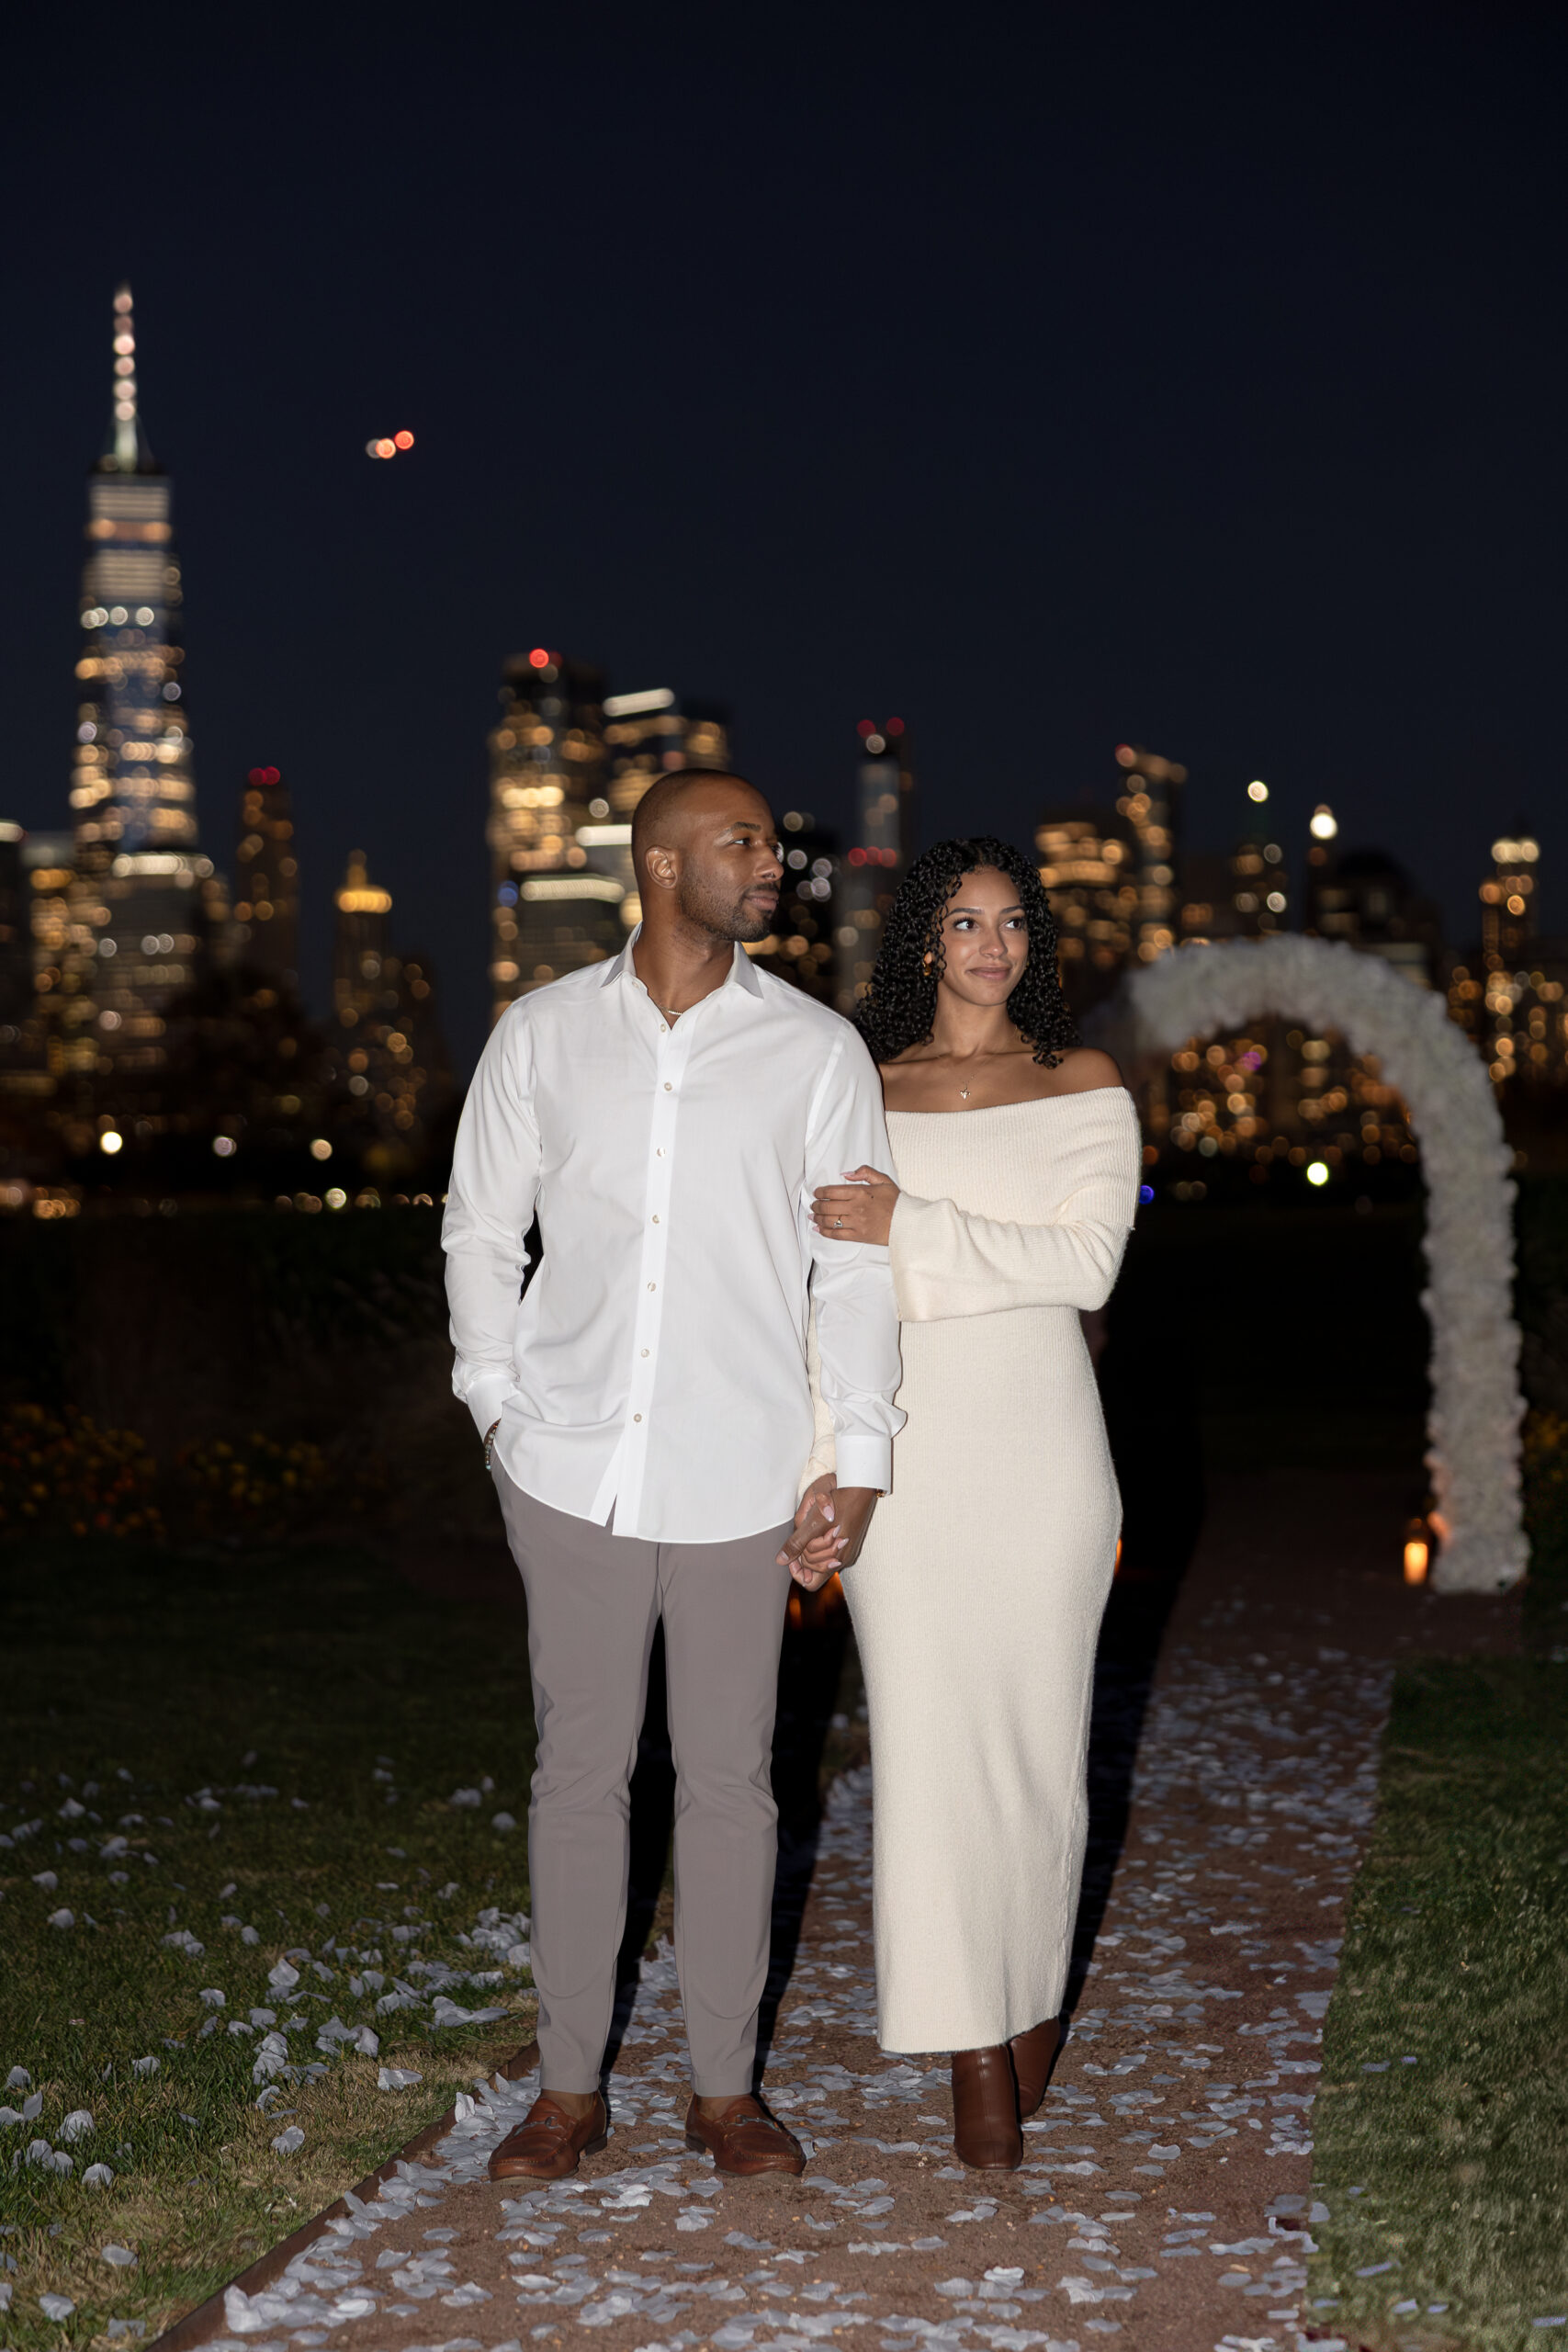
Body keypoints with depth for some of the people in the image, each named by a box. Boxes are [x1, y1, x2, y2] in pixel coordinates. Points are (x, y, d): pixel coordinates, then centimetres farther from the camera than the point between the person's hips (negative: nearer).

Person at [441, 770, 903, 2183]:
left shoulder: (815, 1049, 1)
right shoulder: (543, 1034, 4)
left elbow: (855, 1263, 1)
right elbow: (481, 1229, 12)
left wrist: (860, 1458, -4)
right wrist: (498, 1403, 5)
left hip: (739, 1474, -1)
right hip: (574, 1467, 1)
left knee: (729, 1777, 7)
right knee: (580, 1770, 8)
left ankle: (727, 2086, 20)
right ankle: (569, 2087, 20)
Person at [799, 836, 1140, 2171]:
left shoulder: (1086, 1087, 3)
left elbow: (1086, 1262, -11)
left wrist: (913, 1229, -18)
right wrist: (824, 1468, 0)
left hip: (1040, 1439, 0)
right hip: (906, 1444, 0)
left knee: (1039, 1724, 7)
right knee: (932, 1734, -2)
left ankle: (1034, 1985, 28)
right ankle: (977, 2051, 5)